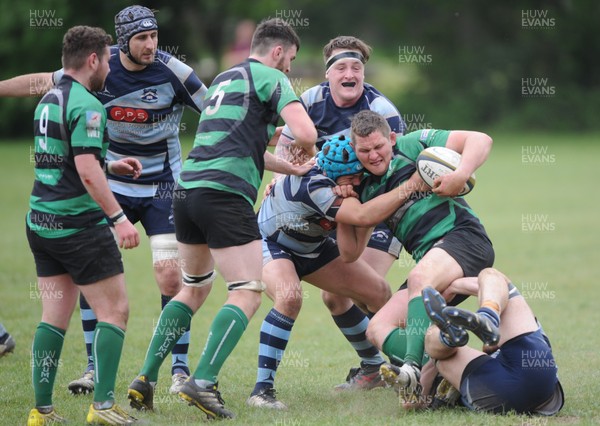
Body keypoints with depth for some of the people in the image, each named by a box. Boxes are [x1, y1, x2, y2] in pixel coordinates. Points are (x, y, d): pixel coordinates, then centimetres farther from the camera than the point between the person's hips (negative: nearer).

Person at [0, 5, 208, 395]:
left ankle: (180, 370, -2)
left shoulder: (173, 72, -14)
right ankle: (95, 368, 7)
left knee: (170, 275, -13)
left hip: (161, 188, -3)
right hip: (110, 185, 3)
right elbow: (44, 82, 5)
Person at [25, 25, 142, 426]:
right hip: (79, 224, -8)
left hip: (41, 223, 8)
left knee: (54, 317, 8)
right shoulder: (86, 106, -15)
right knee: (115, 310, -1)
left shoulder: (47, 101, 13)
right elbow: (87, 171, -23)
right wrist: (119, 217, -24)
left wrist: (112, 165, 28)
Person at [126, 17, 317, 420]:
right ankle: (203, 382, -19)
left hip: (187, 188, 8)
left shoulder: (224, 79, 26)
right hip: (225, 194, -8)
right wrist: (307, 151, 9)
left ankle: (146, 379, 18)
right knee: (248, 294, -5)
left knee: (195, 288, 24)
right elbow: (305, 133, -14)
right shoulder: (271, 78, 0)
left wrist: (295, 169, 36)